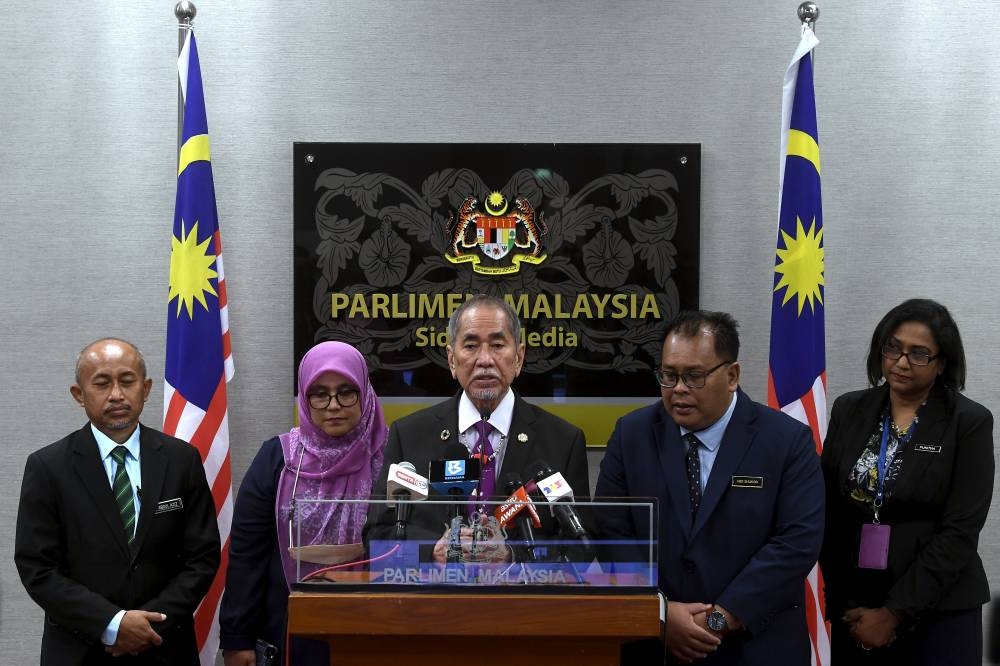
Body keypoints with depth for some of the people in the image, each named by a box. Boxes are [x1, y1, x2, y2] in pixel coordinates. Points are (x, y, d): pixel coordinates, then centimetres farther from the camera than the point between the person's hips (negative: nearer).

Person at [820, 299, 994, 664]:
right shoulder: (850, 410, 4)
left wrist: (894, 613, -13)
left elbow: (960, 532, -11)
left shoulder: (970, 423, -7)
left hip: (939, 611, -3)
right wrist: (841, 603, -2)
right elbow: (829, 512, 5)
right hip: (854, 606, 3)